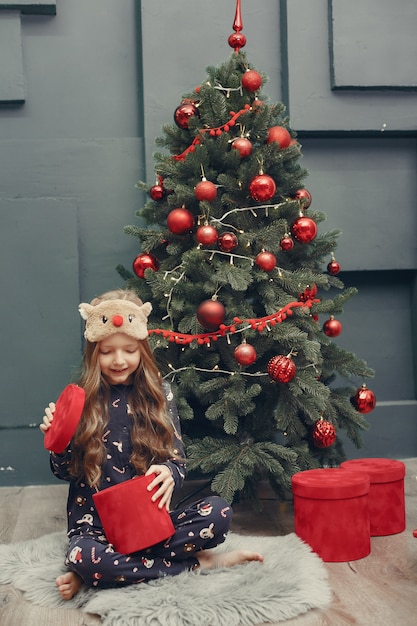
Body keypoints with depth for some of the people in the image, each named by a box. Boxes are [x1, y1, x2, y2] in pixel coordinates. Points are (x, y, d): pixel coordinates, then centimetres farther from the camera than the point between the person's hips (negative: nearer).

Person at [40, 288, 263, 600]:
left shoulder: (159, 394, 3)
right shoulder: (81, 399, 0)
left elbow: (179, 462, 2)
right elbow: (65, 472, 3)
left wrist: (169, 473, -23)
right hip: (95, 525, -2)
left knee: (219, 512, -25)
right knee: (82, 553, -38)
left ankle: (90, 575, -20)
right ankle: (198, 563, -19)